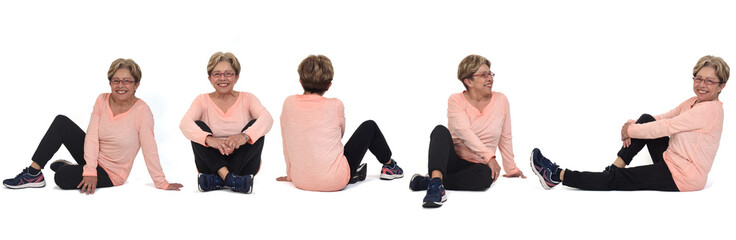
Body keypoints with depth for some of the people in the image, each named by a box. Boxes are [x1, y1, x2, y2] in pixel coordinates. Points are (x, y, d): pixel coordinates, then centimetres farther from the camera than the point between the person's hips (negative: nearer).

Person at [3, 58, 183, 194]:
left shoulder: (142, 111, -19)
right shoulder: (102, 101, -4)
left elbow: (149, 151, -19)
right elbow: (92, 137, -11)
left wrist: (162, 184, -19)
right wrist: (90, 171, -22)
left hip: (111, 174, -5)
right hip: (93, 158, 6)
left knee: (62, 178, -27)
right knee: (61, 122, -10)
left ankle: (65, 168, 11)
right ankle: (33, 173, -1)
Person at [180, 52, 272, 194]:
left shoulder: (247, 99, 2)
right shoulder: (203, 100, 2)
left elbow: (267, 119, -19)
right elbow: (185, 123, -18)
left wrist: (245, 135, -41)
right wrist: (209, 139, -40)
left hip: (243, 163, 0)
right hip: (212, 163, 0)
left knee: (256, 126, -22)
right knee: (198, 126, -20)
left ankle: (218, 180, -32)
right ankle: (228, 177, -37)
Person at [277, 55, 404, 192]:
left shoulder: (289, 103, -4)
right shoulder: (335, 106, -12)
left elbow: (287, 145, 7)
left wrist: (290, 175, 21)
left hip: (301, 182, 4)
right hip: (334, 182, -4)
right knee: (369, 127, 17)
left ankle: (354, 171, 36)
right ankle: (389, 166, 39)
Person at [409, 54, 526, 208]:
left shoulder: (500, 100, 6)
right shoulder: (456, 100, -2)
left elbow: (505, 138, 14)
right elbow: (464, 132, -18)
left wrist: (511, 169, 17)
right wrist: (489, 156, -30)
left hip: (477, 165, 2)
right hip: (452, 160, -1)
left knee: (486, 174, -36)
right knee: (440, 130, -31)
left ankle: (430, 181, -29)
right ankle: (436, 185, -52)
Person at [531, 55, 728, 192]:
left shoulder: (710, 110, -19)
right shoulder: (692, 103, 12)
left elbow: (665, 127, -21)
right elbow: (660, 119, 10)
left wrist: (631, 130, -10)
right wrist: (632, 125, -9)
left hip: (683, 177, -9)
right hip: (672, 162, 9)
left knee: (616, 180, -12)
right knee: (645, 119, 1)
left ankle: (557, 175, -9)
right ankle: (614, 168, -1)